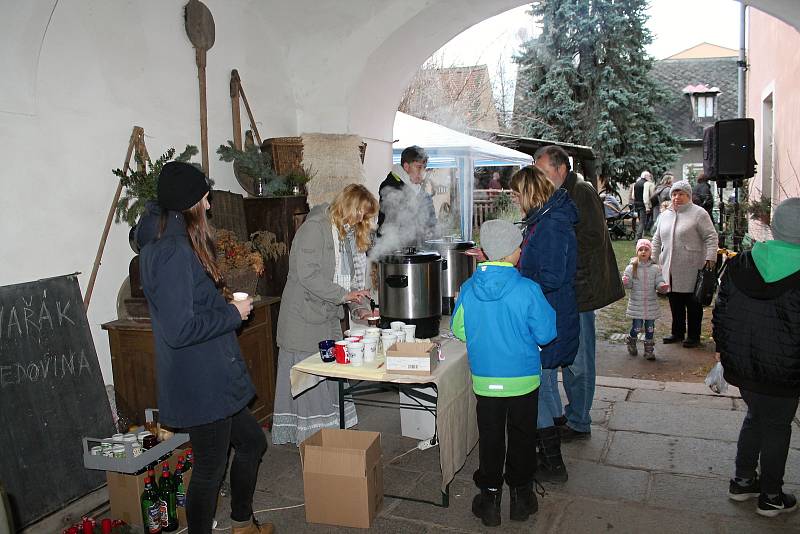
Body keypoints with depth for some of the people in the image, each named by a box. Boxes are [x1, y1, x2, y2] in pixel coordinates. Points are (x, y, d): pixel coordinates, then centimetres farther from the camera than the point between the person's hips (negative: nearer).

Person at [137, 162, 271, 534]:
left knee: (251, 441, 24)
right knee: (210, 468, 7)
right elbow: (179, 329, -27)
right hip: (201, 384, -11)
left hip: (210, 380, 11)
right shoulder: (175, 252, -23)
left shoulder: (161, 242, 9)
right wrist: (233, 313, -16)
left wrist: (222, 303, 10)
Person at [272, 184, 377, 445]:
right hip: (305, 318, -8)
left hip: (329, 317, 8)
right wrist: (343, 295, -19)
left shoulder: (350, 234, 13)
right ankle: (309, 438, 11)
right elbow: (307, 274, -22)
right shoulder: (316, 227, -15)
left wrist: (361, 308, 0)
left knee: (331, 378, 12)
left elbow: (354, 275, 14)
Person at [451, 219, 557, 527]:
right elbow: (546, 334, -11)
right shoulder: (528, 290, -19)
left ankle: (490, 499, 25)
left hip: (484, 380, 2)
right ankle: (521, 496, 31)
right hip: (523, 378, -2)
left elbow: (459, 331, 1)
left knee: (490, 438, 16)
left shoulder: (468, 289, -10)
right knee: (522, 437, 17)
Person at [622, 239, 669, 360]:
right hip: (636, 303, -2)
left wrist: (663, 287, -23)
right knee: (637, 326, 0)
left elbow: (659, 283, -1)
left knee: (650, 327, 8)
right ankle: (631, 341, 31)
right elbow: (629, 285, -6)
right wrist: (625, 282, -28)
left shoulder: (655, 268, -1)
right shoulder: (631, 267, -5)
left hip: (651, 303, 2)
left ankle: (649, 349, 23)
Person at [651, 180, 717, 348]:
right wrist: (653, 259, 16)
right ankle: (677, 333, 26)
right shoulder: (666, 215, 14)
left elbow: (711, 236, -8)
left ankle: (693, 336, 14)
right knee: (675, 302, 13)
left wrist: (710, 257, -17)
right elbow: (657, 239, 20)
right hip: (670, 268, 6)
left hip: (691, 269, -5)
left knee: (693, 303, 3)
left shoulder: (698, 213, -4)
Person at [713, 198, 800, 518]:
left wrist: (724, 352, 14)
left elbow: (720, 314, 3)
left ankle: (742, 481, 34)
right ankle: (770, 497, 28)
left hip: (741, 367, 4)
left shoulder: (740, 265, -5)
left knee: (755, 416, 24)